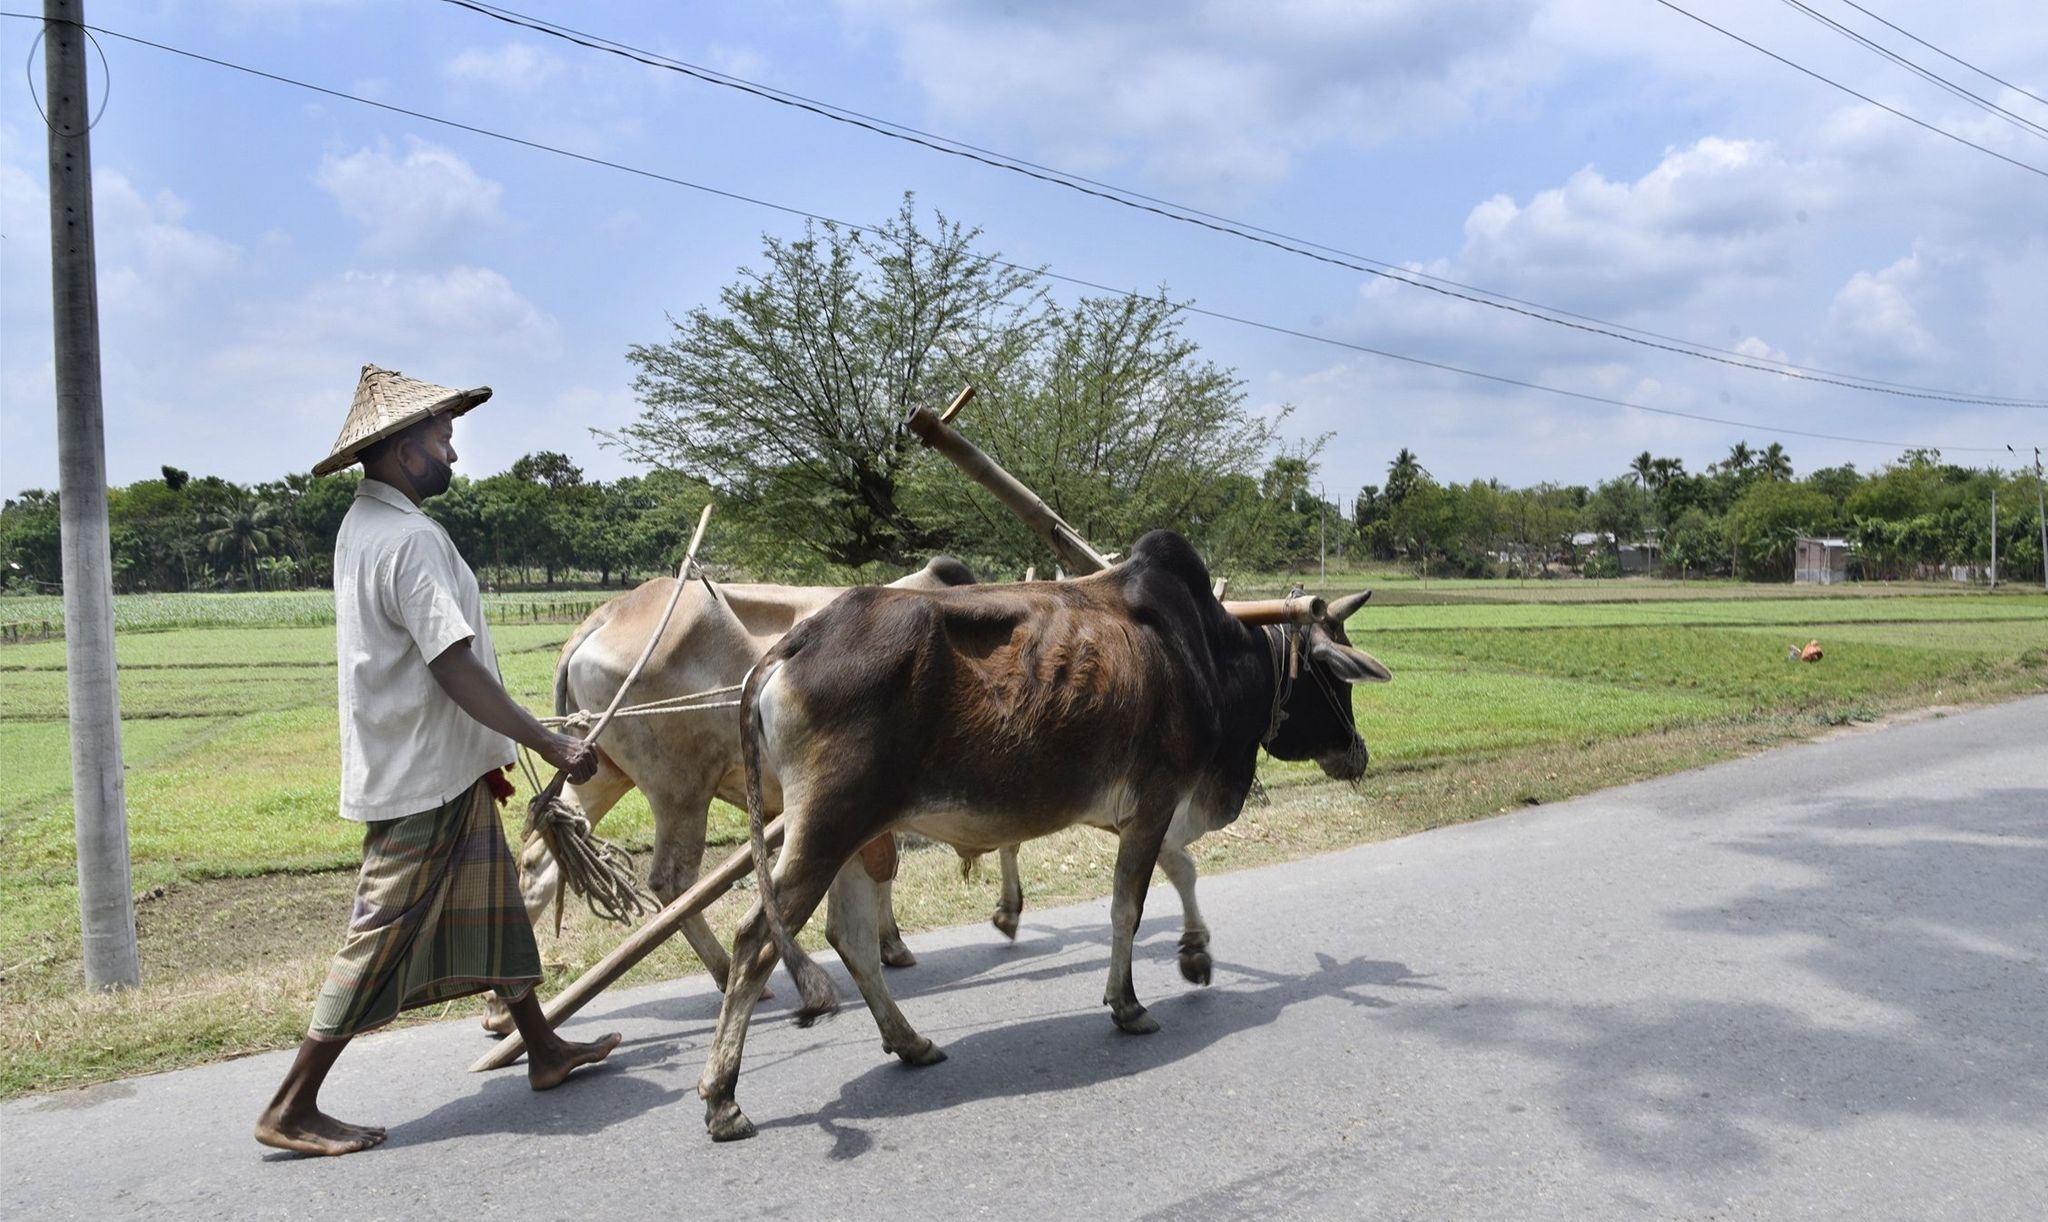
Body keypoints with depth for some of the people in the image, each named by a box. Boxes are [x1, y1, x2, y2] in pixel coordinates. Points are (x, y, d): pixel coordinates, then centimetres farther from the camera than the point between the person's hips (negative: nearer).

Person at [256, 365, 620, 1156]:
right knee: (383, 938, -1)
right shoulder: (408, 537, -21)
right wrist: (550, 744, -21)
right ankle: (292, 1109, 10)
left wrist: (486, 755, 21)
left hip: (446, 768, 10)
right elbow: (457, 669, -25)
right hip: (424, 776, -10)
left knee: (491, 907, 17)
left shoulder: (366, 526, 11)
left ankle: (544, 1052, 29)